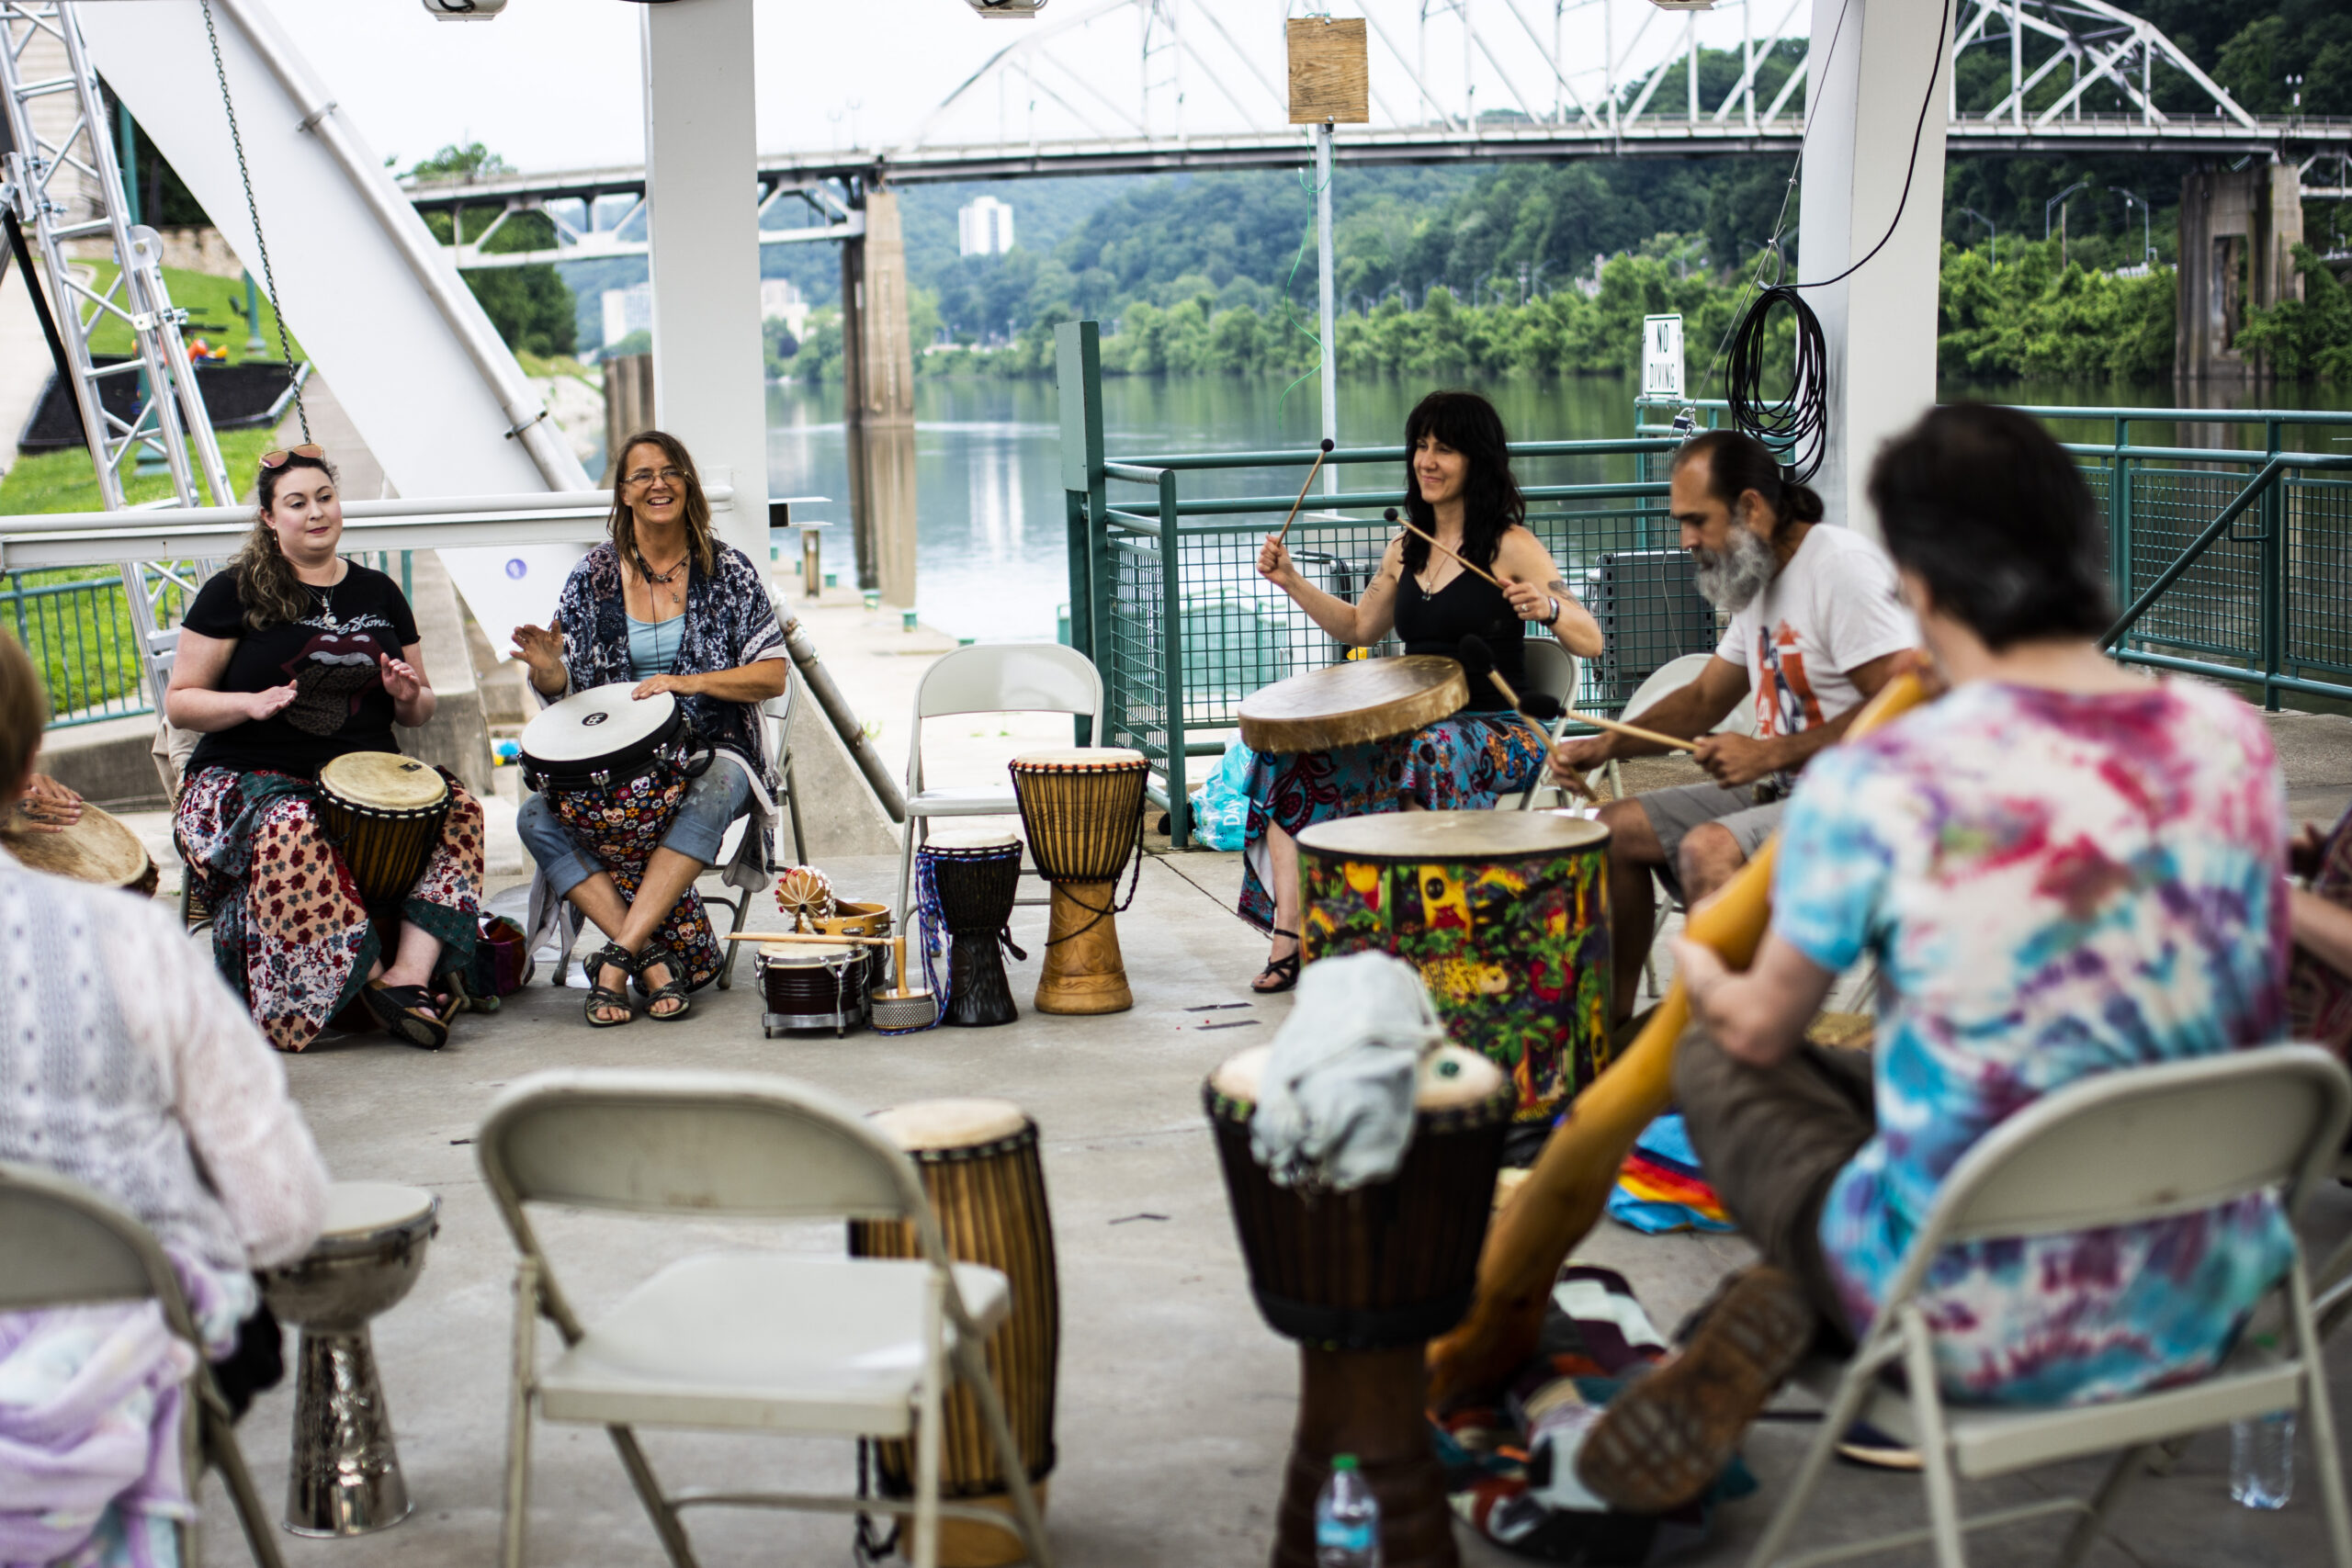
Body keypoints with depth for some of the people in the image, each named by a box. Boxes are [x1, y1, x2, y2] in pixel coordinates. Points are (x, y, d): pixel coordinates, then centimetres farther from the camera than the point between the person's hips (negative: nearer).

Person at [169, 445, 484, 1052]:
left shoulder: (378, 594, 16)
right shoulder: (234, 593, 4)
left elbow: (417, 714, 22)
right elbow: (179, 702, 1)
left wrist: (410, 696, -3)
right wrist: (252, 702, -18)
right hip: (251, 777, -4)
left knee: (459, 811, -23)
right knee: (291, 833, -38)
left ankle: (410, 973, -33)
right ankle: (370, 977, -28)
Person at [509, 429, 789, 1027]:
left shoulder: (727, 570, 3)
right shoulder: (593, 575, 8)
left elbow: (773, 675, -3)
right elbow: (557, 691, 8)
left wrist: (692, 682, -17)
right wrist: (546, 667, -16)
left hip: (709, 750, -2)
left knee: (711, 798, -38)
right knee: (537, 817, -25)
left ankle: (618, 959, -36)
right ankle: (657, 961, -29)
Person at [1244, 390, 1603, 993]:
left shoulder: (1511, 546, -5)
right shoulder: (1406, 550, 15)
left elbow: (1590, 642, -12)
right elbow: (1360, 627, 30)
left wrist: (1547, 607, -33)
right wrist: (1292, 582, 18)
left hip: (1497, 732, -6)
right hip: (1415, 724, 6)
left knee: (1430, 753, -40)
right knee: (1292, 748, -15)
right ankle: (1289, 927, -22)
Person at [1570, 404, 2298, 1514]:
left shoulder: (1870, 787, -21)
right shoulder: (2232, 740, -6)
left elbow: (1761, 1032, -2)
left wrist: (1702, 978, 24)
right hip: (2208, 1304, 4)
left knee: (1714, 1059, 19)